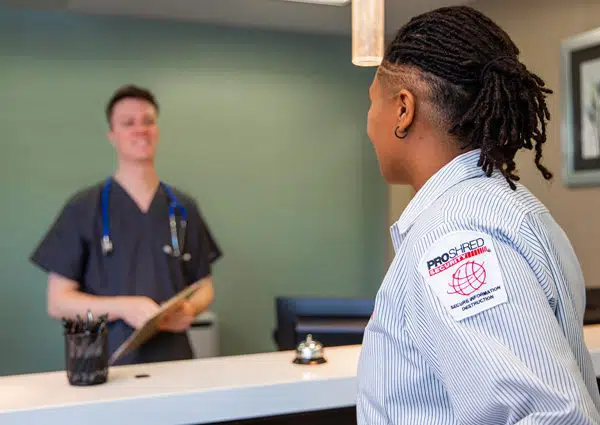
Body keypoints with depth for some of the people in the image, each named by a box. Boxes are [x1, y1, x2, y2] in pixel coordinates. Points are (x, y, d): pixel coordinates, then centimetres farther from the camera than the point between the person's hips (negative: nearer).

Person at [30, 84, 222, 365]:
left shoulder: (183, 208, 8)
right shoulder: (84, 207, -1)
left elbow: (204, 287, 14)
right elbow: (58, 302, -2)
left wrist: (190, 309, -7)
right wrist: (123, 308, -16)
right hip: (108, 363, -2)